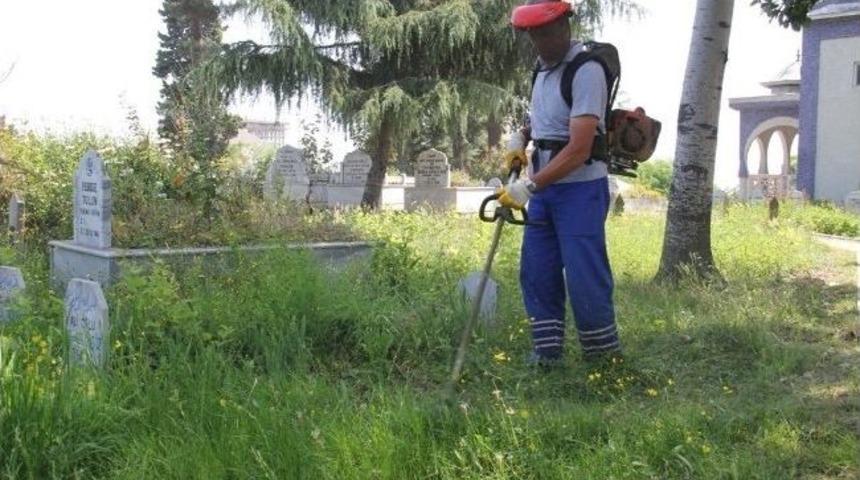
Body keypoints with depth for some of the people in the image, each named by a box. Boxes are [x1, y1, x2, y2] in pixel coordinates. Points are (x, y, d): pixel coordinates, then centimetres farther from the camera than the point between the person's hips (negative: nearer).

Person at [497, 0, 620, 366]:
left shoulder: (586, 70, -16)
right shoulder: (544, 67, 10)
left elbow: (579, 150, -23)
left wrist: (529, 187, -25)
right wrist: (520, 137, 9)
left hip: (580, 188, -8)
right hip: (545, 187, 8)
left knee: (584, 276, -7)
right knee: (536, 272, 7)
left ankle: (605, 359, 7)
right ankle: (547, 351, 17)